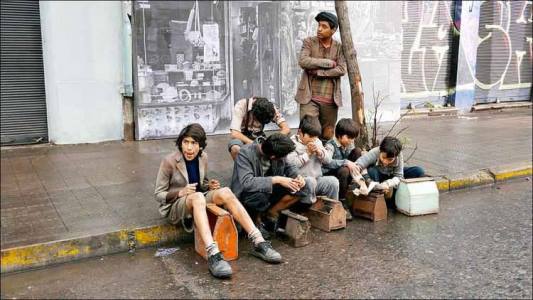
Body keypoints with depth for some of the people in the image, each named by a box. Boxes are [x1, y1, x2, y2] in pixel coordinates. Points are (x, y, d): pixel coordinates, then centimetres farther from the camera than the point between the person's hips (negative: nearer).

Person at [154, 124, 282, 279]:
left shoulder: (203, 157, 2)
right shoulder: (169, 161, -13)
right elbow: (158, 194, -7)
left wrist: (209, 185, -6)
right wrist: (180, 192, -25)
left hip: (197, 200, 5)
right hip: (174, 206, -4)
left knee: (225, 192, -26)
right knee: (197, 197, -39)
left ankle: (258, 243, -31)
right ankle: (213, 255, -53)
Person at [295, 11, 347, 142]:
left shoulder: (339, 47, 6)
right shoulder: (309, 42, 3)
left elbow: (342, 69, -6)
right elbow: (303, 61, -13)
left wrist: (317, 72, -12)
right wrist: (328, 63, -12)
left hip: (330, 99, 2)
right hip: (309, 97, -2)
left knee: (327, 136, 8)